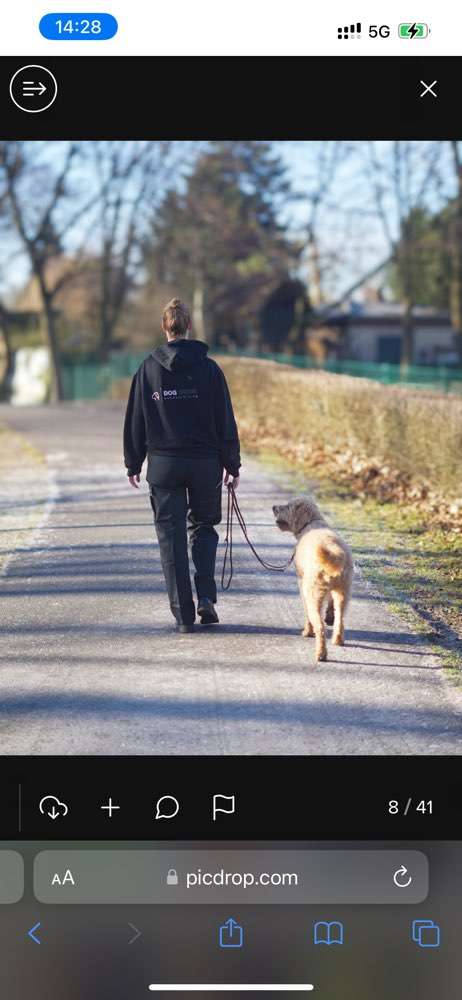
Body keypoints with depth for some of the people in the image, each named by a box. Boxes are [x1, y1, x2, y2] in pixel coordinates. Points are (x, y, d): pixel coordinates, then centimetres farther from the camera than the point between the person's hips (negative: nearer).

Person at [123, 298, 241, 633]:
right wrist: (232, 465, 5)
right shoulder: (209, 368, -3)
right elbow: (225, 420, -1)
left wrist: (133, 464, 11)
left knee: (172, 536, 5)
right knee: (203, 526, 19)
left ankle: (183, 614, 3)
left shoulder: (149, 369, -1)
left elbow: (135, 420, 3)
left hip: (163, 464, 0)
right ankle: (206, 596, 1)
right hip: (205, 463, 0)